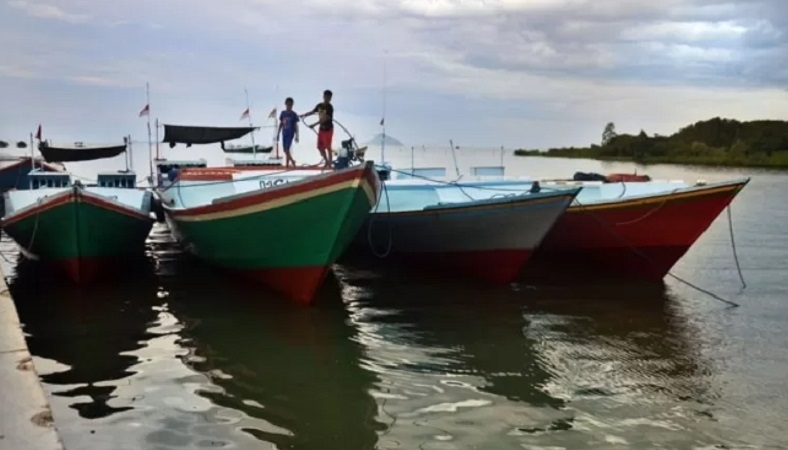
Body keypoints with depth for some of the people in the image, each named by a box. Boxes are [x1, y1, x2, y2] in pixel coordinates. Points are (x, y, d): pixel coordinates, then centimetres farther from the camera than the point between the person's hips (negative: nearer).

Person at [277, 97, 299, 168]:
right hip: (284, 133, 5)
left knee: (287, 149, -12)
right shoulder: (283, 113, 6)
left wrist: (297, 136, -5)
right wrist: (278, 134, 11)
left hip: (290, 134, -5)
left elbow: (296, 125, -2)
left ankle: (287, 164, -1)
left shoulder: (293, 114, -4)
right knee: (285, 149, 7)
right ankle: (292, 161, 25)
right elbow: (280, 124, 12)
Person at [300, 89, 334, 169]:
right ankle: (327, 161, 28)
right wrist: (304, 115, 10)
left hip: (328, 129, -7)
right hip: (321, 128, 7)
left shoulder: (329, 107, -16)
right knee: (320, 147, 11)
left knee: (328, 147, -2)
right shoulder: (319, 105, 5)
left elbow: (325, 118, -25)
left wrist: (314, 124, -29)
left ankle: (329, 164, 7)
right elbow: (312, 112, 19)